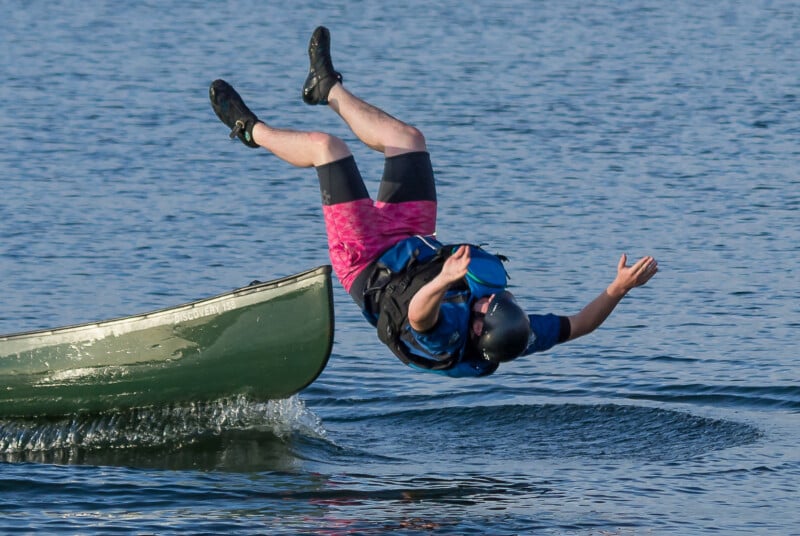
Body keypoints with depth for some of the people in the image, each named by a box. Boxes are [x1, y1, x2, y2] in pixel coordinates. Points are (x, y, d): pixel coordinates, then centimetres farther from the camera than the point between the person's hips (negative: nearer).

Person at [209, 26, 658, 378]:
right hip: (418, 247, 6)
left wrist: (443, 281, -84)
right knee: (407, 138, 13)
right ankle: (327, 88, 42)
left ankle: (251, 130, 31)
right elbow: (578, 325, -21)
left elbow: (418, 310, -66)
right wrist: (619, 289, -36)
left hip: (370, 263, -6)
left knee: (326, 146, -3)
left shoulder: (447, 334, -46)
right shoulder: (512, 341, -31)